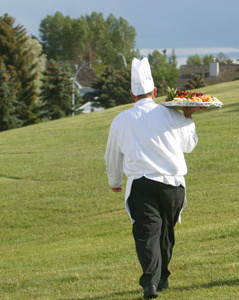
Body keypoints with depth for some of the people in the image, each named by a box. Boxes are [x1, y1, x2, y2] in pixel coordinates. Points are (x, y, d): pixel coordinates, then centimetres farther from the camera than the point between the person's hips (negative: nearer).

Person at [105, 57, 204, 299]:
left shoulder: (121, 120, 5)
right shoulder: (171, 115, 3)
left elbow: (112, 157, 20)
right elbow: (189, 145, 19)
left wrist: (114, 182, 38)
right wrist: (188, 117, 32)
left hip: (141, 185, -1)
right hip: (173, 183, 2)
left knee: (147, 232, -7)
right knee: (166, 232, 17)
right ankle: (162, 278, 26)